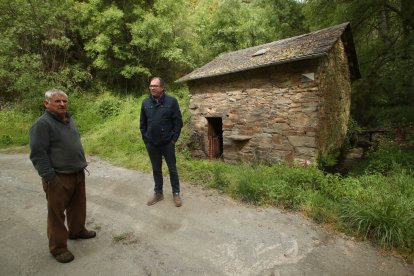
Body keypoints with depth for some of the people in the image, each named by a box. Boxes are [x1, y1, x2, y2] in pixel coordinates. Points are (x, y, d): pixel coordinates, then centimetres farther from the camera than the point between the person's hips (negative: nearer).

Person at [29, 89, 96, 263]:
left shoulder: (69, 120, 11)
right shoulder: (42, 124, -15)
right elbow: (37, 154, -18)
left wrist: (82, 164, 19)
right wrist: (49, 177, -20)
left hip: (78, 174, 8)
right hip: (58, 178, -8)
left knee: (78, 206, 21)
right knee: (57, 213, 6)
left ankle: (77, 230, 42)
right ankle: (58, 247, 21)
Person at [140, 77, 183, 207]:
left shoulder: (171, 101, -7)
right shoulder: (145, 103, 4)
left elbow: (178, 121, -6)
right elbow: (142, 123, 10)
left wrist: (174, 138, -9)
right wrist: (145, 139, 4)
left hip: (167, 143, -3)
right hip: (152, 144, 4)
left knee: (172, 169, 8)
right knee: (156, 170, 15)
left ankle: (176, 193, 23)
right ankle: (158, 193, 31)